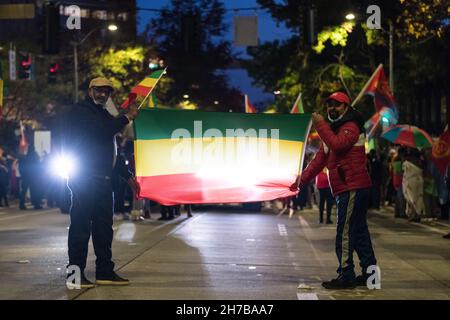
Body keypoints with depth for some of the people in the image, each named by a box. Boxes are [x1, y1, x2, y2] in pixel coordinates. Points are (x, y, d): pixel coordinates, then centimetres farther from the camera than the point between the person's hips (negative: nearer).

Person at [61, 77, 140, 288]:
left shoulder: (105, 116, 21)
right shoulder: (78, 112, -5)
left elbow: (112, 152, 26)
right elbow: (100, 132, -21)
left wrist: (128, 177, 21)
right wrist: (127, 118, -11)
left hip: (103, 180, 9)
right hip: (83, 179, -8)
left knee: (104, 227, 9)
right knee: (81, 226, -8)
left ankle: (105, 272, 14)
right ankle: (75, 274, -6)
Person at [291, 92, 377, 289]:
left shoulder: (351, 127, -8)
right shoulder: (332, 130, 23)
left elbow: (337, 145, -28)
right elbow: (319, 160, 21)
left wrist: (320, 125, -20)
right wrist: (301, 181, 14)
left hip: (353, 188, -10)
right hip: (345, 189, 10)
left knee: (344, 233, -11)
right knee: (359, 232, 12)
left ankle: (346, 276, -10)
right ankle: (369, 272, 17)